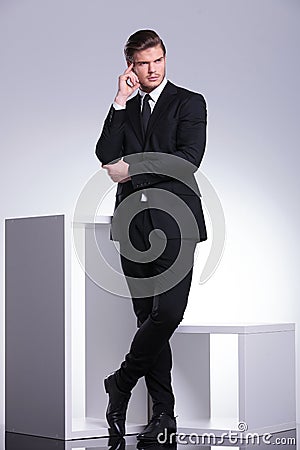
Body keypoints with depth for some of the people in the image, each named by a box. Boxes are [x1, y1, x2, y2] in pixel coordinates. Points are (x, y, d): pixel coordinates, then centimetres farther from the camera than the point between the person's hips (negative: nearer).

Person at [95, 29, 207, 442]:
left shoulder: (189, 102, 4)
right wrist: (120, 102, -3)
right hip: (134, 222, 4)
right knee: (148, 317, 4)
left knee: (168, 311, -16)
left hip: (174, 221, -4)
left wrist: (133, 169, -8)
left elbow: (188, 158, -10)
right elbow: (106, 157, 1)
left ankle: (121, 382, 5)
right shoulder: (123, 109, 17)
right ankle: (163, 413, 9)